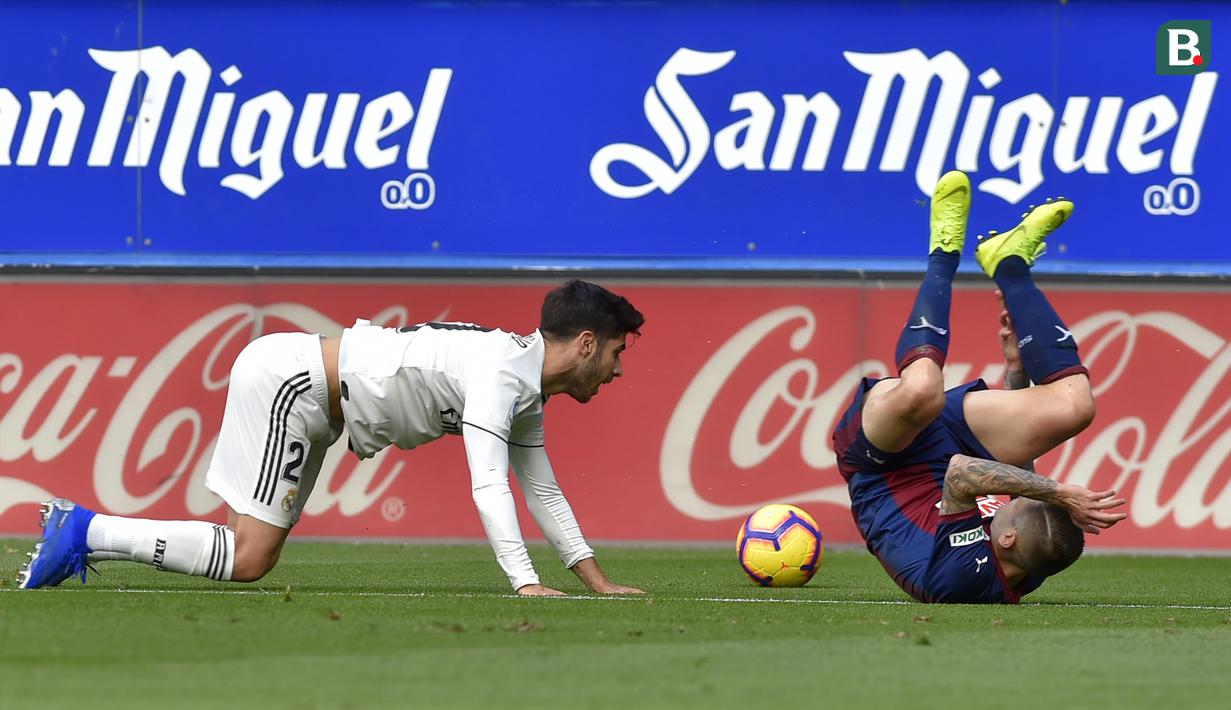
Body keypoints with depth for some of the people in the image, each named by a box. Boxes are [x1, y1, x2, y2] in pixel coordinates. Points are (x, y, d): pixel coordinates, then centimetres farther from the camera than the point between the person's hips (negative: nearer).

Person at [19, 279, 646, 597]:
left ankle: (82, 533, 7)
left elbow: (543, 492, 19)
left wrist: (599, 583, 15)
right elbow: (487, 485, -28)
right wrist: (525, 585, -33)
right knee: (247, 559, -14)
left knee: (247, 551, 5)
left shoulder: (530, 396, 11)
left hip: (305, 395, 10)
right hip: (284, 377, -10)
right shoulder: (500, 373, -20)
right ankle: (85, 533, -8)